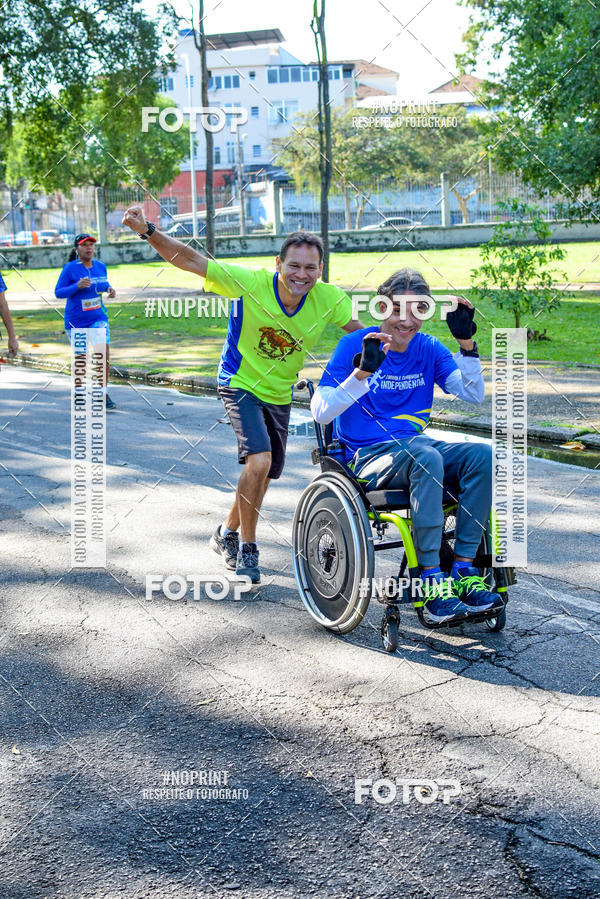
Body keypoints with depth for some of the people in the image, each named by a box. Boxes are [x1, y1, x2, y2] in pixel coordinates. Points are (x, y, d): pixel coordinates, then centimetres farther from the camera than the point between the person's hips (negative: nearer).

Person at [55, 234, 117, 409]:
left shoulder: (100, 266, 2)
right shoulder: (70, 269, -12)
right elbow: (58, 293, -12)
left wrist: (109, 289, -2)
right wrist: (77, 286, -27)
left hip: (98, 318, 3)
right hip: (76, 322, -3)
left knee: (104, 355, -13)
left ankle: (104, 394, -3)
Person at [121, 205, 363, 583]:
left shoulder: (329, 299, -17)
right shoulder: (251, 282, -26)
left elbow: (359, 331, -2)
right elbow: (190, 260, -25)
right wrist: (147, 231, -36)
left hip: (280, 394, 5)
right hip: (241, 385, -5)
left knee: (265, 475, 16)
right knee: (259, 461, -25)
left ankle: (227, 534, 42)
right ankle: (247, 550, -6)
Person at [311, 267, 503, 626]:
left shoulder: (428, 348, 8)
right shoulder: (354, 345, -7)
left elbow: (474, 395, 1)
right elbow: (321, 413, -16)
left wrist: (467, 343, -12)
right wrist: (363, 372, -29)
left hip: (416, 449, 5)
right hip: (368, 459, -5)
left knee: (483, 454, -22)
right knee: (425, 457, -37)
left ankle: (462, 571, -22)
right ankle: (431, 582, -35)